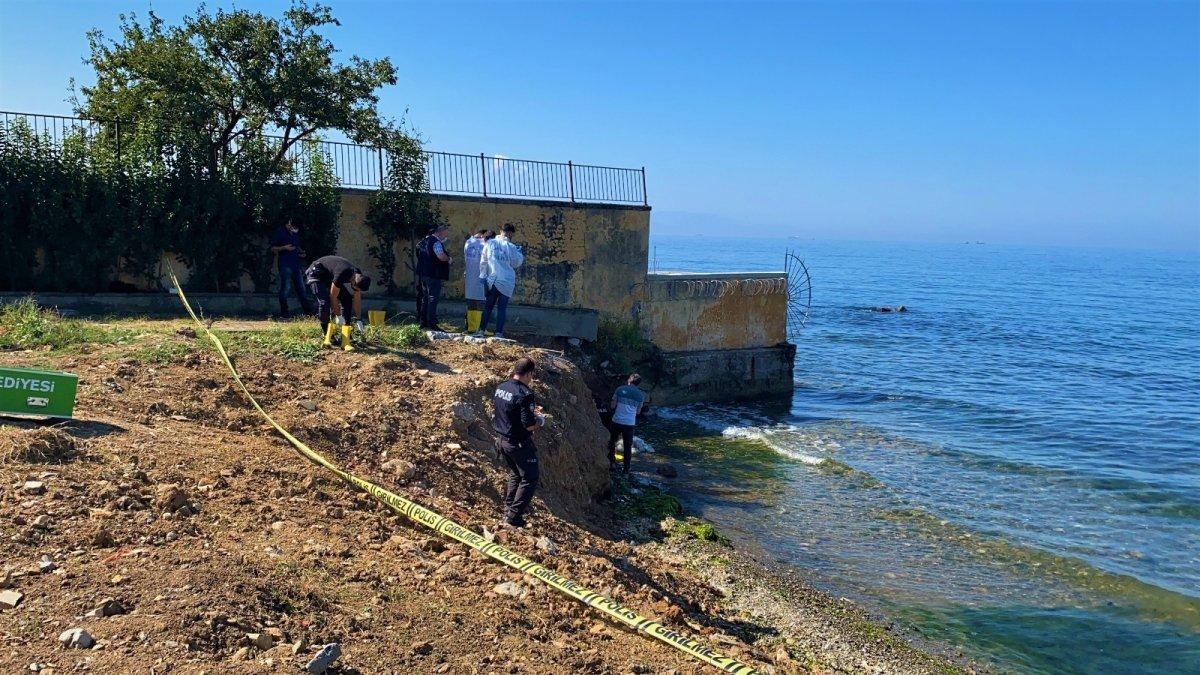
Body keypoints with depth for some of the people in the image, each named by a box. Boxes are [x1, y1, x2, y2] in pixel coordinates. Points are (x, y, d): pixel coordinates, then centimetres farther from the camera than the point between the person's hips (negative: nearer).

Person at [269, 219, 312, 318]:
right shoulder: (279, 233, -3)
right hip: (285, 265, -7)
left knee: (301, 289, 7)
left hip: (296, 265, 7)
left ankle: (309, 311, 9)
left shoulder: (296, 234, 18)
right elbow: (273, 249, -4)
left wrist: (301, 252, 10)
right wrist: (284, 248, -19)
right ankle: (284, 312, 1)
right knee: (285, 289, -5)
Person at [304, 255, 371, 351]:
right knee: (324, 302, -25)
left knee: (346, 300, -6)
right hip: (316, 274, -8)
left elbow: (357, 299, -4)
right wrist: (338, 316, -20)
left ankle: (346, 341, -6)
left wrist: (358, 319, -4)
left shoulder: (358, 277, -15)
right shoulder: (342, 274, -38)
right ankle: (327, 335, -8)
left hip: (330, 277, 8)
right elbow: (333, 297, -29)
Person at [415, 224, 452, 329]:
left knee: (425, 298, 16)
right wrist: (449, 258, -10)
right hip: (434, 275, -9)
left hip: (424, 273, 9)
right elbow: (441, 256, -30)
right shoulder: (436, 242, -17)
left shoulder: (425, 240, 12)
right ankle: (432, 324, -7)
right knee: (433, 299, -6)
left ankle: (423, 322, 22)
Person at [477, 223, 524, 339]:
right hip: (506, 282, -3)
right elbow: (516, 264, 4)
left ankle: (481, 330, 9)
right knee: (502, 308, 2)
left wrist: (483, 276, 12)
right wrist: (520, 253, 18)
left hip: (491, 280, 3)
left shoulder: (490, 243, 0)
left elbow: (483, 262, 4)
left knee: (488, 306, 12)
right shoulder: (511, 247, -8)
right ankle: (499, 332, -1)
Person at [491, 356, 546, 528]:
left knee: (515, 474, 27)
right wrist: (541, 420, -4)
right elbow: (529, 425, -27)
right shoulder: (524, 394, -24)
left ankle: (508, 510, 35)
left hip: (503, 441, 8)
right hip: (520, 444, -8)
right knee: (529, 480, 6)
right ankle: (513, 517, 5)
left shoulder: (500, 388, 2)